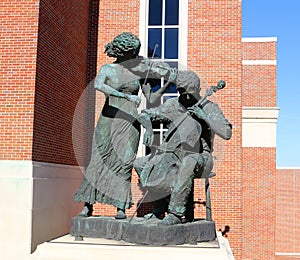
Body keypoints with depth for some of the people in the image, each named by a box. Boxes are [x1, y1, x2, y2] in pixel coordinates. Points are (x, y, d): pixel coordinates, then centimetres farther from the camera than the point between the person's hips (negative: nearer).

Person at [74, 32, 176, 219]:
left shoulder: (140, 70, 10)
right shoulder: (108, 69, 3)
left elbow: (150, 99, 13)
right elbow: (98, 85, -20)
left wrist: (167, 85, -2)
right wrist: (127, 96, -28)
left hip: (130, 121, 1)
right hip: (109, 118, -1)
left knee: (124, 161, -6)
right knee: (99, 159, -2)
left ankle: (121, 207, 0)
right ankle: (88, 205, 7)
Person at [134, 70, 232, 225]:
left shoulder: (209, 108, -6)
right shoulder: (173, 105, 5)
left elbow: (227, 134, -18)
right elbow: (145, 114, 6)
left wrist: (204, 116, -23)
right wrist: (149, 128, -16)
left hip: (200, 159, -5)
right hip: (174, 156, 5)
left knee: (188, 163, -41)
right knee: (139, 164, -4)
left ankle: (176, 213, -33)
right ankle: (162, 203, 10)